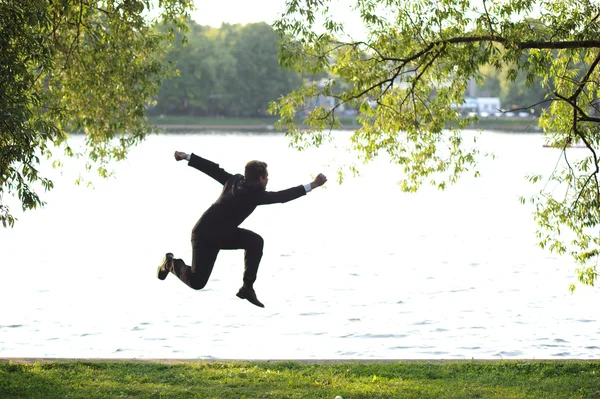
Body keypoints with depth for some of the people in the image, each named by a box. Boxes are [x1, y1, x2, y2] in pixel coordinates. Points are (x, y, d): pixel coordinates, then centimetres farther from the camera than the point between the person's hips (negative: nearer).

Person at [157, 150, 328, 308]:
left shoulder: (235, 181, -3)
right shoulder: (253, 194, -26)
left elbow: (213, 169, 3)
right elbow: (281, 196, -27)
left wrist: (188, 157, 10)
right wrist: (311, 186, -26)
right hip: (205, 237, -9)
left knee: (255, 241, -11)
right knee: (197, 282, -11)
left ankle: (247, 288, -5)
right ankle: (172, 263, 18)